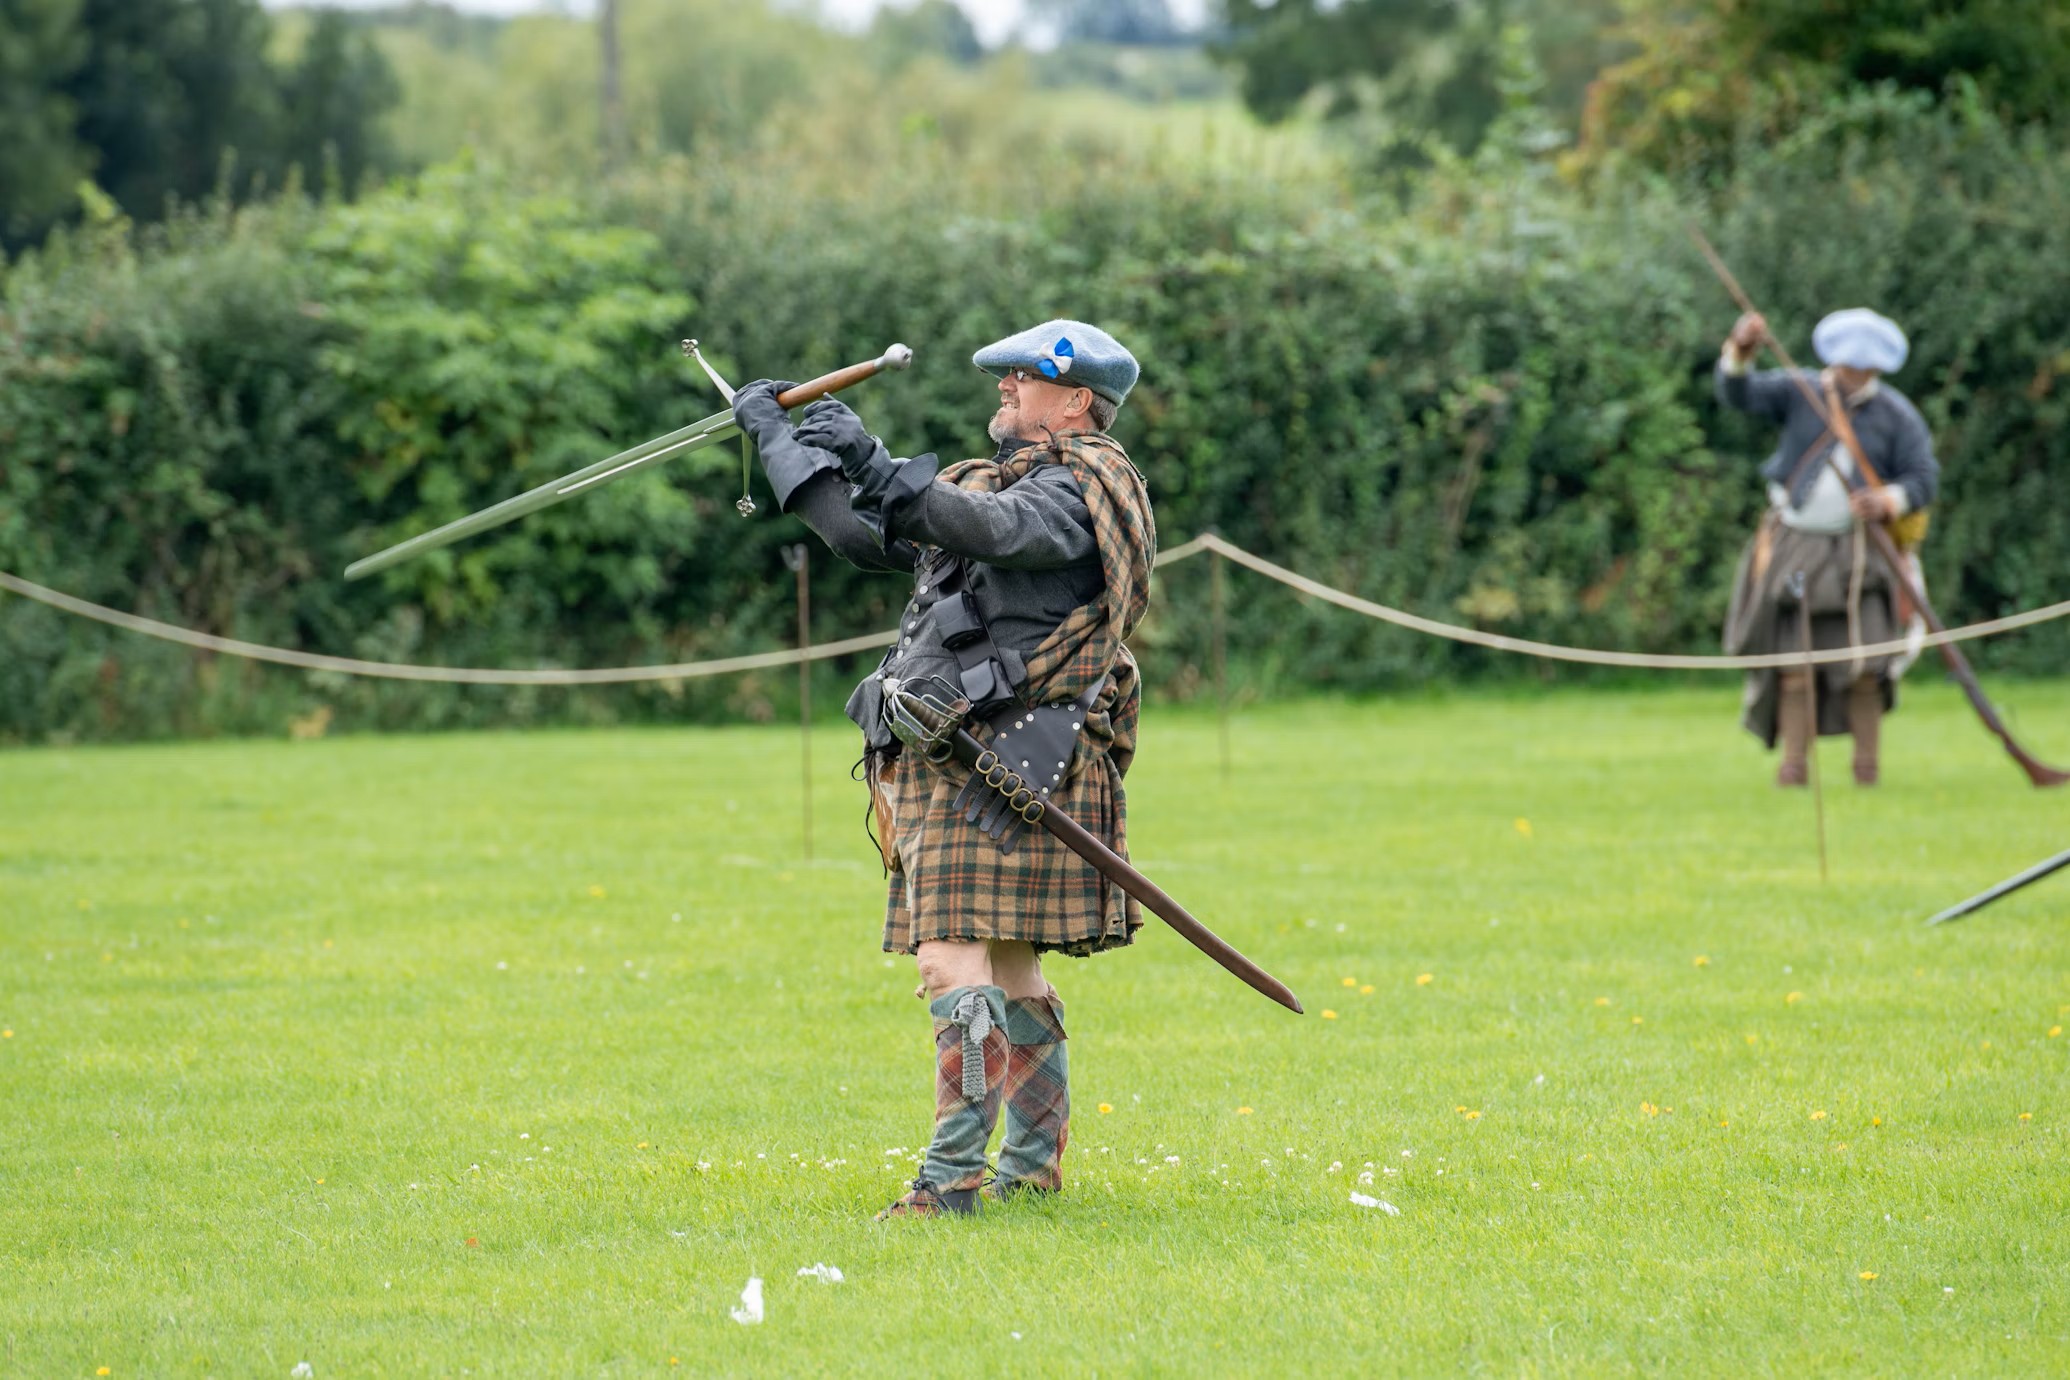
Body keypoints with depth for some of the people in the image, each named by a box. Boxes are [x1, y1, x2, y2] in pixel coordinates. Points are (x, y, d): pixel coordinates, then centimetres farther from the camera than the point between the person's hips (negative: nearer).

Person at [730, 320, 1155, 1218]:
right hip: (949, 760, 10)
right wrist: (775, 438, 20)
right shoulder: (994, 482, 23)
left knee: (956, 961, -17)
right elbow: (866, 536, 24)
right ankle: (1035, 1161, 23)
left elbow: (989, 530, -26)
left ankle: (953, 1177, -20)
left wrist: (872, 464, -33)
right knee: (1007, 972, 15)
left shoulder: (1079, 487, -7)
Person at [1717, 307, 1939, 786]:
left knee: (1863, 663, -10)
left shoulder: (1898, 416, 0)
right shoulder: (1799, 392, 2)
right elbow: (1738, 394, -9)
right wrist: (1741, 350, -29)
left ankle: (1868, 764, 0)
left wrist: (1888, 501, -22)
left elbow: (1924, 479, -2)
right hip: (1795, 545, 1)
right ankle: (1794, 764, -2)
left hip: (1857, 546, -1)